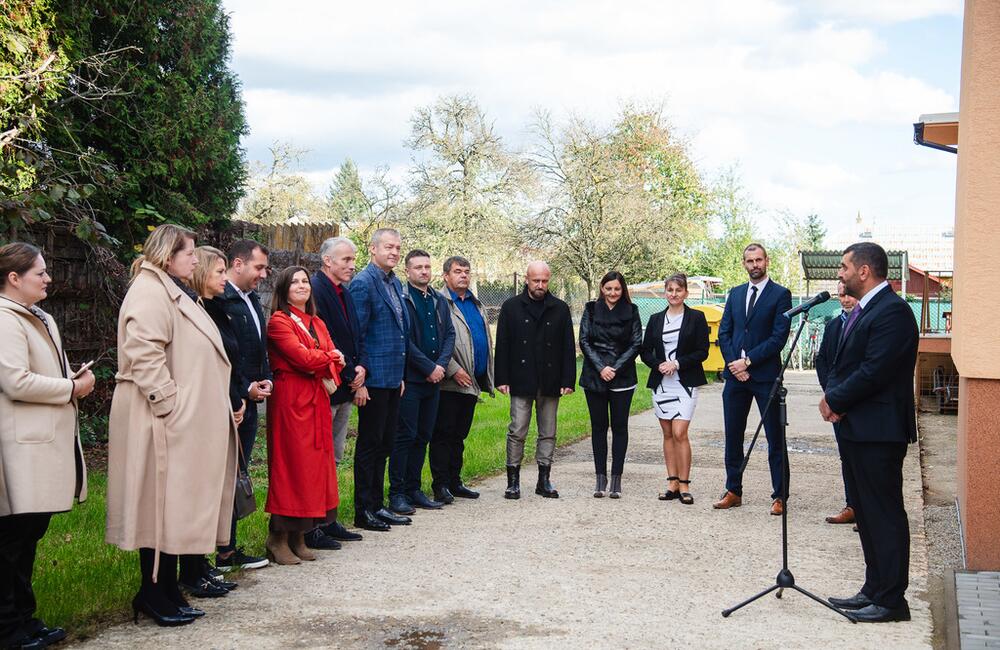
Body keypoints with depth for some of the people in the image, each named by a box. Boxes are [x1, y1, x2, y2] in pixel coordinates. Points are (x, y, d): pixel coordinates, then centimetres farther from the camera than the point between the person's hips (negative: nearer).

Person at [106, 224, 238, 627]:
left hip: (187, 421, 10)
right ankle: (155, 595, 4)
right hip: (167, 423, -10)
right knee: (162, 503, -4)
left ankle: (165, 591, 17)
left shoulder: (173, 292, 22)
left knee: (176, 505, 11)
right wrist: (168, 404, -23)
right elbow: (145, 353, -22)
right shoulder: (149, 292, -12)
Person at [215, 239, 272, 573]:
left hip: (249, 402, 9)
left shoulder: (252, 299, 15)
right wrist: (245, 390, -14)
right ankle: (224, 554, 5)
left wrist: (266, 380, 7)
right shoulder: (220, 301, -15)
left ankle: (229, 548, 21)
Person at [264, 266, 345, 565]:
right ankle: (278, 538, 1)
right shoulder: (279, 321, -5)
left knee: (315, 463, 6)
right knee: (290, 464, -6)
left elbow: (336, 358, 9)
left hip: (317, 400, 7)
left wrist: (325, 365, -13)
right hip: (291, 401, -7)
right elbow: (303, 357, -16)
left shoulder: (317, 323, 18)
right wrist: (330, 357, 1)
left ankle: (298, 536, 13)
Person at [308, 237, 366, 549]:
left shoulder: (344, 293, 15)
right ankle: (310, 529, 1)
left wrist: (360, 367, -1)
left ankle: (328, 521, 23)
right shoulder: (316, 289, -14)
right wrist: (351, 378, -13)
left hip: (346, 387, 10)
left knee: (333, 458, 14)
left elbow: (356, 336, 18)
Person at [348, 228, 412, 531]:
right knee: (370, 444, -1)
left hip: (392, 378, 8)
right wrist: (360, 379, -17)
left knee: (384, 443, 13)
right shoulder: (363, 283, -12)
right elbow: (356, 333, -15)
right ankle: (363, 512, 8)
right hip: (374, 378, -8)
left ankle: (376, 505, 22)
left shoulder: (395, 284, 15)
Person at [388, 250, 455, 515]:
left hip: (433, 379, 7)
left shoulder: (439, 301, 15)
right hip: (410, 378, -7)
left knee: (423, 436, 10)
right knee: (405, 436, -5)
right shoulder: (401, 299, -7)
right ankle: (397, 493, 1)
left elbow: (450, 334, 12)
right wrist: (428, 367, -13)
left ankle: (413, 489, 18)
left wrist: (441, 365, -4)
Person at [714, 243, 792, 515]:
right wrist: (734, 364, -5)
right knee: (732, 436, 8)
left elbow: (779, 337, -10)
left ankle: (779, 496, 6)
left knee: (775, 439, 1)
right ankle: (733, 491, 17)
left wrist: (748, 361, -13)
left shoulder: (780, 294, -3)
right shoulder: (735, 293, 13)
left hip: (765, 375, -5)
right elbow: (724, 332, 9)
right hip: (735, 374, 5)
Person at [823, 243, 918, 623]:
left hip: (878, 432, -10)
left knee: (884, 516, -4)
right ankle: (874, 589, 24)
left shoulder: (892, 311, -16)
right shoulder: (861, 311, 16)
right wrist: (832, 395, 0)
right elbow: (841, 364, 18)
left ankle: (891, 600, 3)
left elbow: (873, 372, -22)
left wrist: (835, 400, -10)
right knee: (866, 515, 15)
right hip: (855, 428, 10)